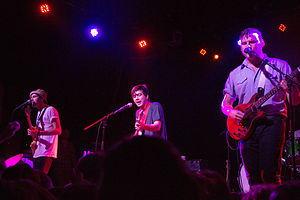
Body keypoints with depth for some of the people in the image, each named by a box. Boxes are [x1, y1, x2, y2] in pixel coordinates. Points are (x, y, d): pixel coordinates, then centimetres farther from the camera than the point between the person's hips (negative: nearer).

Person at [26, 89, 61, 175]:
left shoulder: (50, 110, -4)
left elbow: (58, 130, -15)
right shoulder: (39, 113, 22)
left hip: (46, 153, -9)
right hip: (37, 153, 9)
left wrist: (38, 133, -24)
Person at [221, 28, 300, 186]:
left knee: (269, 174, -15)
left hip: (272, 121, -3)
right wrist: (231, 112, -2)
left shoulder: (280, 66, 10)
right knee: (254, 177, 0)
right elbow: (225, 103, 21)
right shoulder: (235, 74, 18)